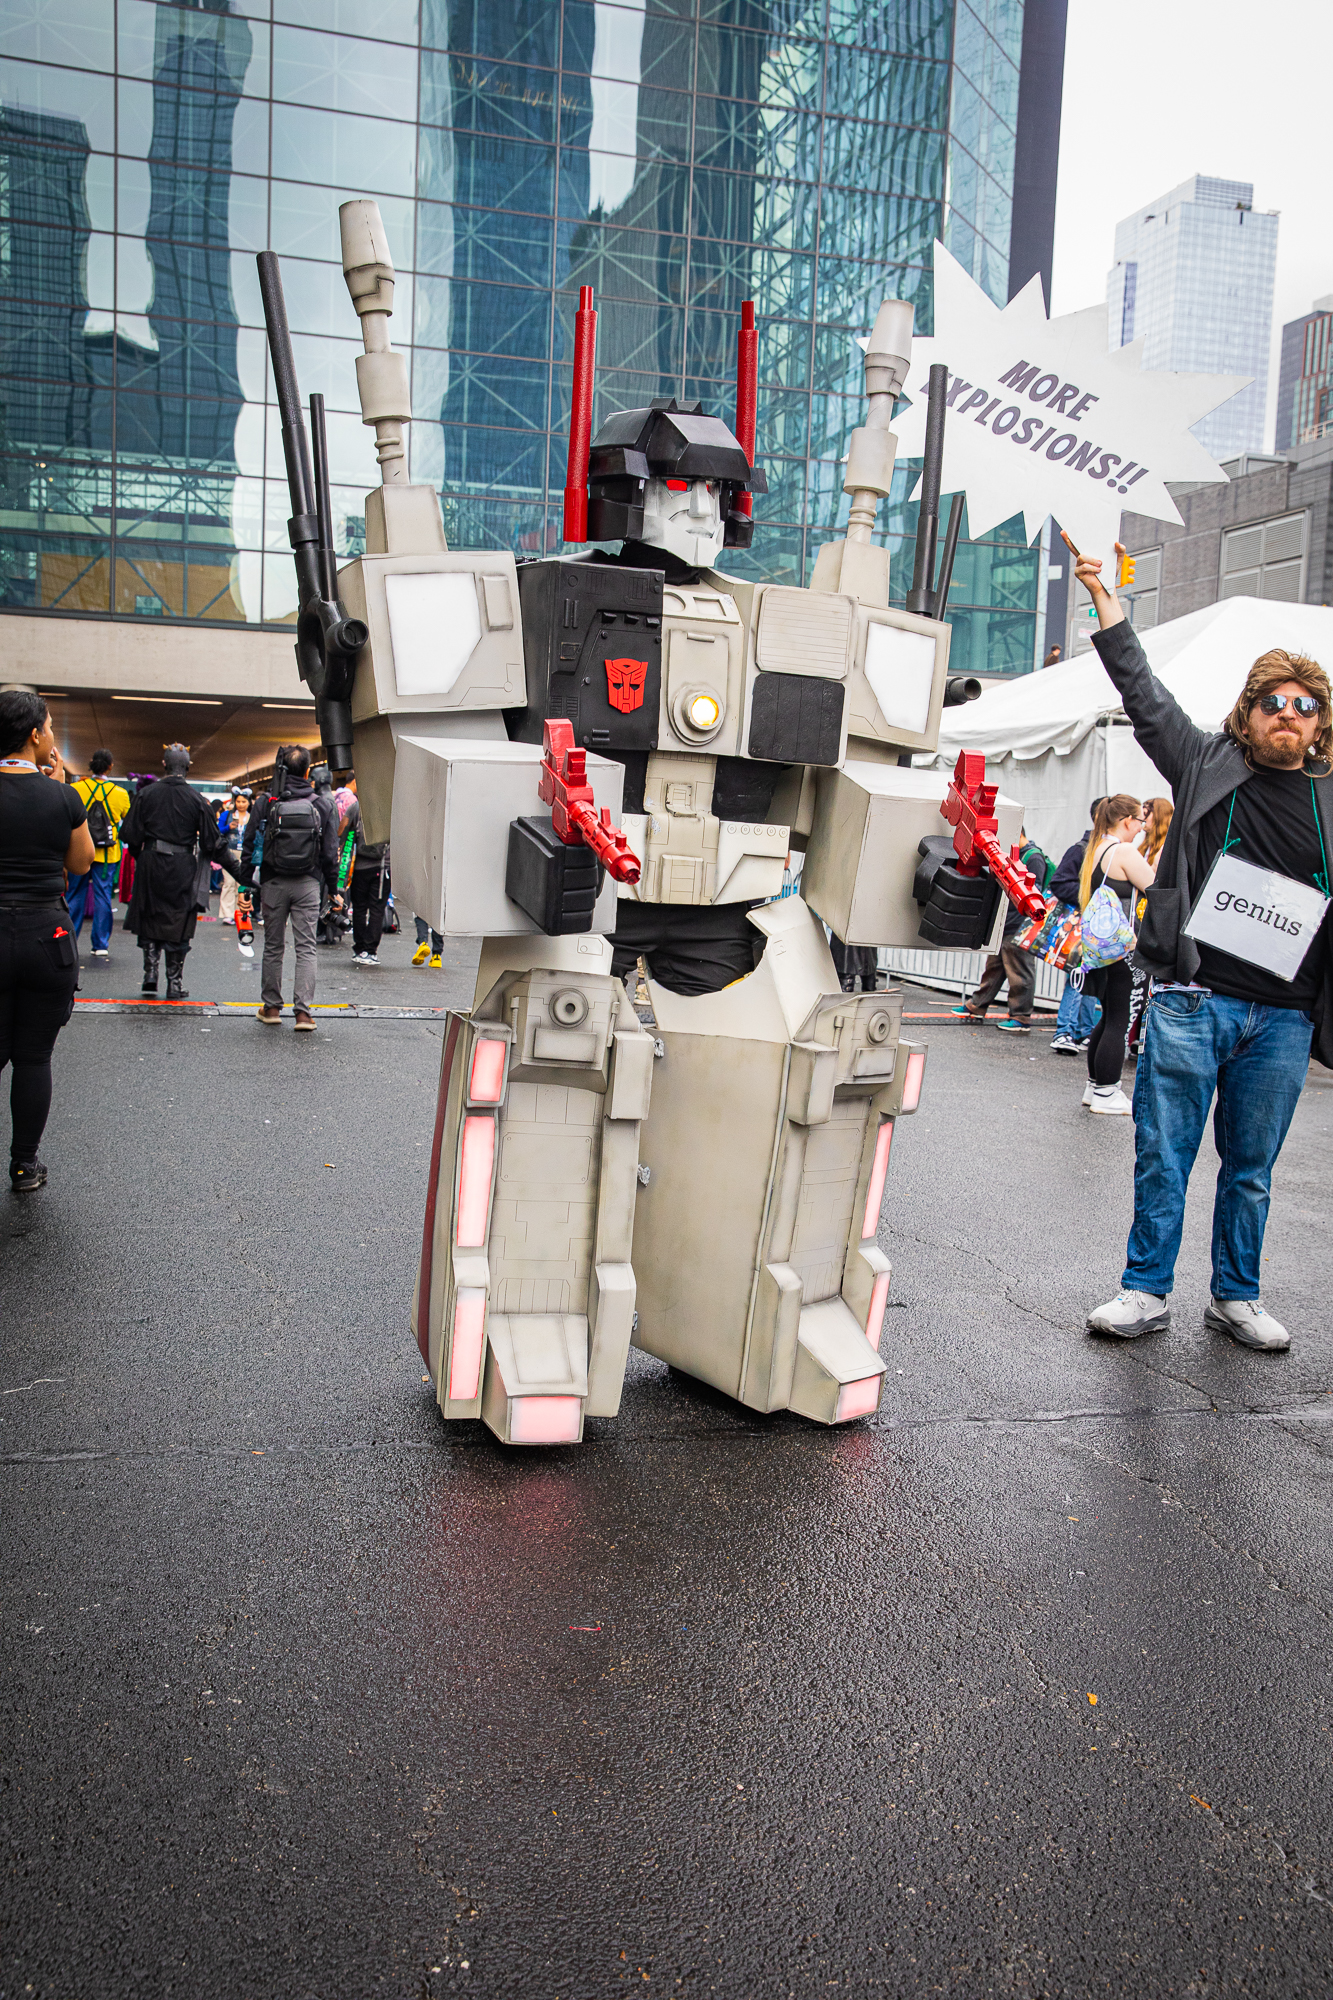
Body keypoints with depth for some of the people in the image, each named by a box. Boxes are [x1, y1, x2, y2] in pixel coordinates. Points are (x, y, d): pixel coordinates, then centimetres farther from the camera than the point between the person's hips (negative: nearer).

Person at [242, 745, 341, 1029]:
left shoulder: (265, 803, -2)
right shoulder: (323, 804, -1)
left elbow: (249, 846, 0)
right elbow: (330, 852, 2)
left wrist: (245, 883, 8)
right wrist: (333, 889, 10)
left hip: (274, 884, 0)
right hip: (308, 885, 0)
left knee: (273, 946, 12)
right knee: (306, 947, 2)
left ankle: (271, 1006, 19)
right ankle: (303, 1011, -5)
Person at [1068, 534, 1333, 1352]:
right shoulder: (1210, 763, 6)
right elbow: (1145, 694, 4)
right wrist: (1108, 605, -2)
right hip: (1192, 1001, -2)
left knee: (1251, 1168, 12)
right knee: (1164, 1155, 3)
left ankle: (1237, 1297, 27)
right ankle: (1147, 1291, 16)